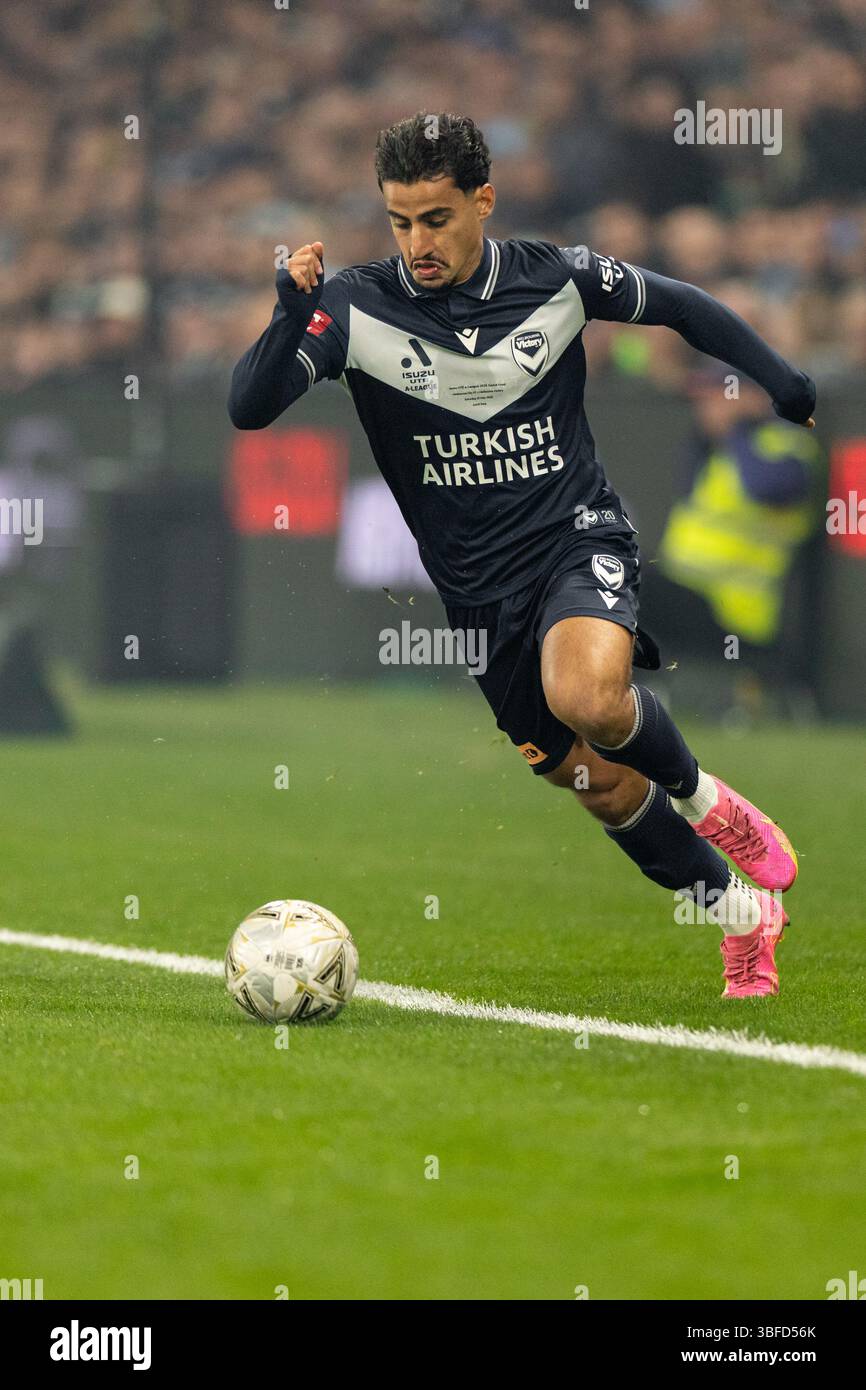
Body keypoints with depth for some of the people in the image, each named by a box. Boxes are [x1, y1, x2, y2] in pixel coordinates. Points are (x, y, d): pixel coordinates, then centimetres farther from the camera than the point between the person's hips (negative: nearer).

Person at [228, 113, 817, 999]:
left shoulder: (557, 279, -8)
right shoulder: (357, 305, -11)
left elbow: (681, 307, 9)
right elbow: (247, 409, -19)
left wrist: (790, 388, 7)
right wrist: (291, 318, -36)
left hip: (578, 539, -2)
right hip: (476, 587, 2)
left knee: (589, 697, -34)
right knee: (601, 786, 6)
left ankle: (703, 798, -3)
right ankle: (738, 913, 29)